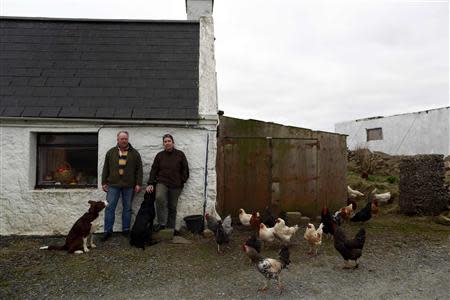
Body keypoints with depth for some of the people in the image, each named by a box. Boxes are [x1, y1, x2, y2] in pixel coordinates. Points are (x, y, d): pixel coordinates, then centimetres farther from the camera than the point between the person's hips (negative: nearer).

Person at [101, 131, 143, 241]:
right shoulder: (110, 152, 8)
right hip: (113, 184, 1)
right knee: (110, 207, 0)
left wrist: (138, 184, -3)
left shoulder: (134, 153, 4)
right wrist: (104, 182, 5)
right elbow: (105, 169, 10)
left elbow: (139, 169, 2)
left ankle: (126, 230, 18)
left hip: (129, 186, 0)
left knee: (127, 207, 7)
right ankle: (108, 230, 10)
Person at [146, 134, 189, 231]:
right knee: (159, 198, -29)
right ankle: (162, 223, -21)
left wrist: (182, 181, 2)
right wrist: (150, 183, 0)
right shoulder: (159, 155, 9)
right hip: (162, 183, 0)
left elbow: (185, 169, 8)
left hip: (175, 185, 0)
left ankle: (171, 229, 18)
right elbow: (154, 170, 8)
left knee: (172, 207, 6)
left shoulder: (180, 154, 5)